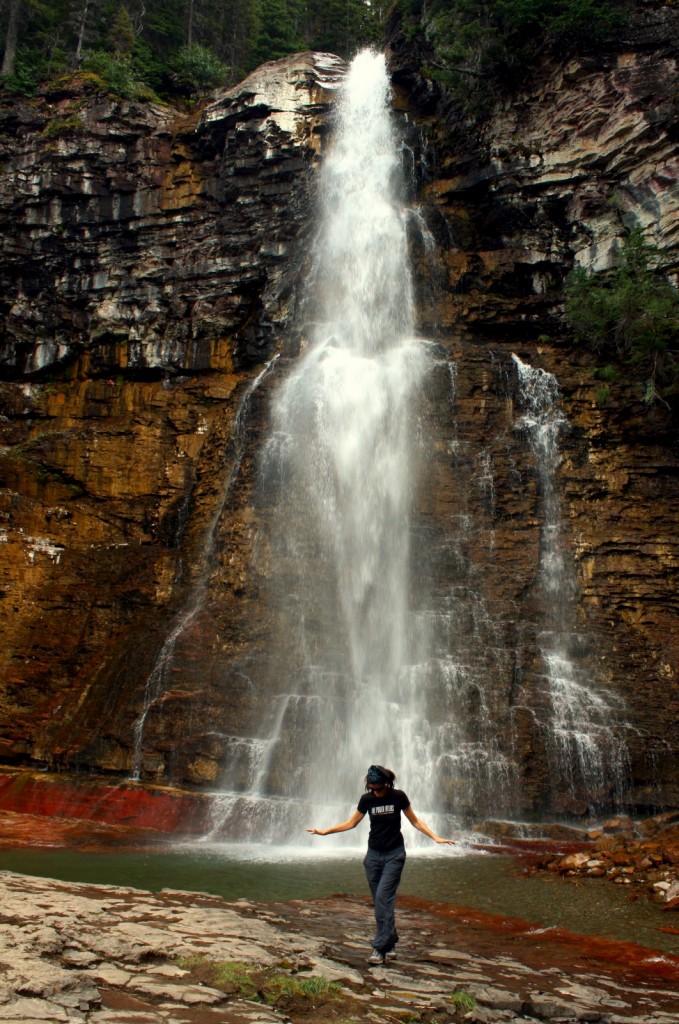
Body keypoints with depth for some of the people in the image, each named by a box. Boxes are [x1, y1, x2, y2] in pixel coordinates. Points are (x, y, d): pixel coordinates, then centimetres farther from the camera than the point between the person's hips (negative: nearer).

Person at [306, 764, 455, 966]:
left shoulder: (398, 797, -8)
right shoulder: (366, 799, -2)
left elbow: (415, 821, 2)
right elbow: (351, 823, 9)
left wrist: (436, 838, -7)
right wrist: (325, 831, 5)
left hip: (394, 854, -3)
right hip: (374, 854, 3)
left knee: (383, 897, -15)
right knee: (380, 901, 3)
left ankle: (380, 948, -13)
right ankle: (390, 943, 15)